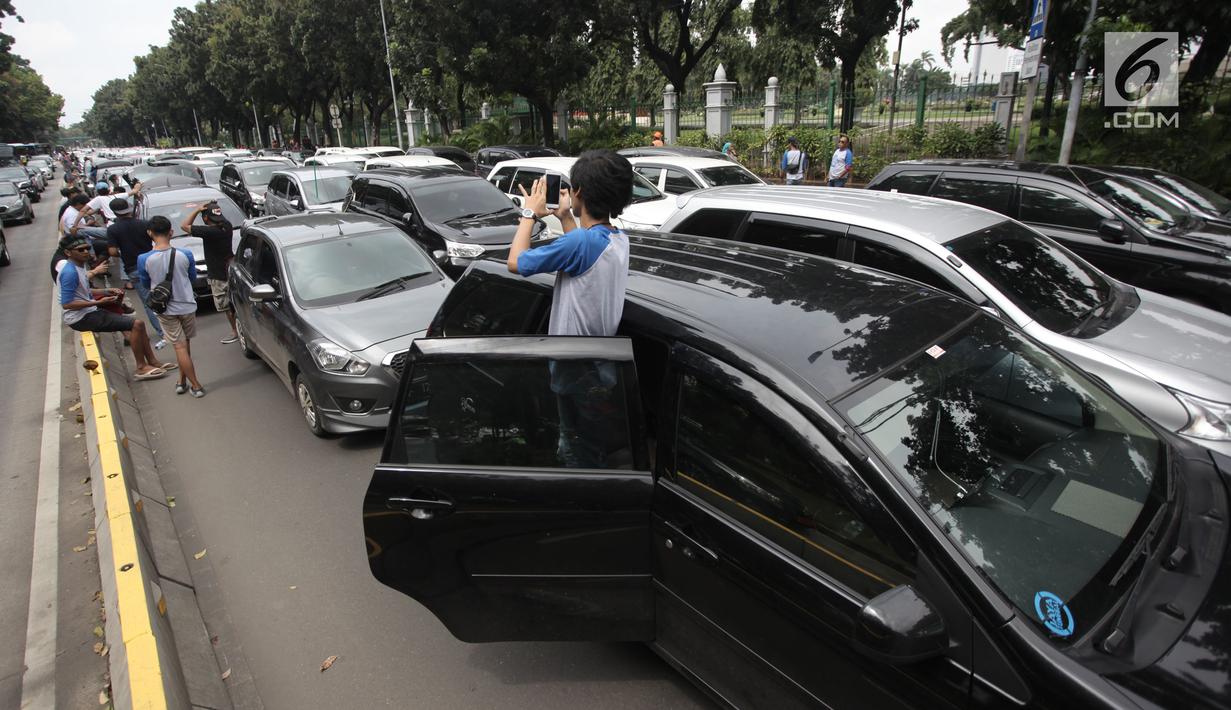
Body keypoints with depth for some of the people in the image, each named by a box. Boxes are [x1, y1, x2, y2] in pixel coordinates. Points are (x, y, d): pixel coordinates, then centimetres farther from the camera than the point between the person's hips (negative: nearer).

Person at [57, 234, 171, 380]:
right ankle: (141, 368, -9)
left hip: (89, 312, 10)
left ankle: (153, 362, 10)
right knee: (136, 324, -16)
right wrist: (98, 302, -22)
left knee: (136, 325, 9)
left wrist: (107, 291, 10)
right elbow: (66, 304, -23)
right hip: (81, 318, -10)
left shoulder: (79, 266, 11)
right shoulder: (69, 272, -20)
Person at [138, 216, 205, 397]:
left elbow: (146, 284, 3)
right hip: (186, 305, 1)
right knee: (185, 344, 18)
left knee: (180, 347, 4)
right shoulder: (185, 255, -12)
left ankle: (196, 386, 7)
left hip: (165, 309, -1)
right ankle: (182, 381, 24)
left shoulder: (144, 259, -13)